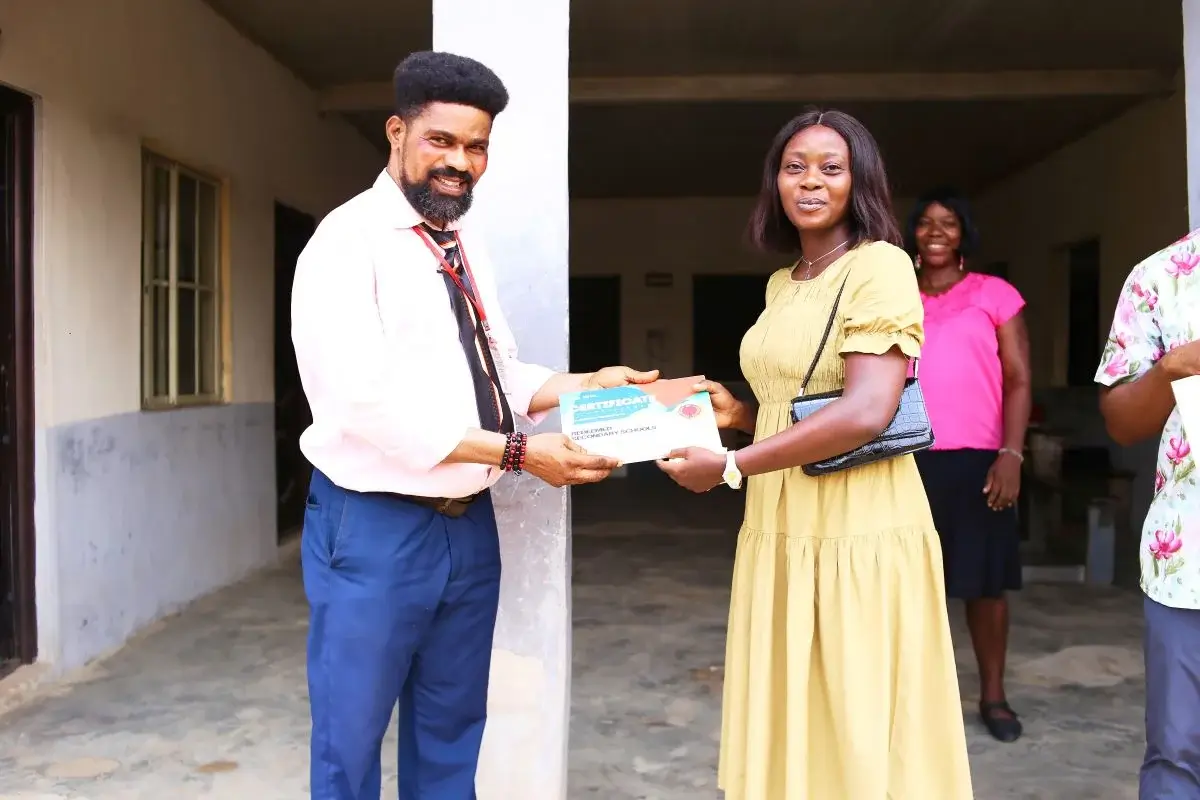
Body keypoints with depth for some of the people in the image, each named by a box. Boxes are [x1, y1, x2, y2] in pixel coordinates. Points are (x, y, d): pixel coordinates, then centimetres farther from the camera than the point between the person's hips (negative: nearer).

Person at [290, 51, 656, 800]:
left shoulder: (468, 249, 11)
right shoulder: (349, 241, -13)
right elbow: (367, 403, -23)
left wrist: (587, 385, -6)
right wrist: (519, 451, -23)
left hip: (469, 524, 7)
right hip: (375, 528, -7)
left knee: (451, 735, 20)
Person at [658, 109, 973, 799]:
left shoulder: (881, 265, -10)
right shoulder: (781, 283, 15)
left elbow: (866, 412, -21)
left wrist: (728, 466, -19)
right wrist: (739, 413, 2)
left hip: (860, 533, -7)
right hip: (779, 533, 8)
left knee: (860, 734, 5)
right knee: (788, 724, 16)